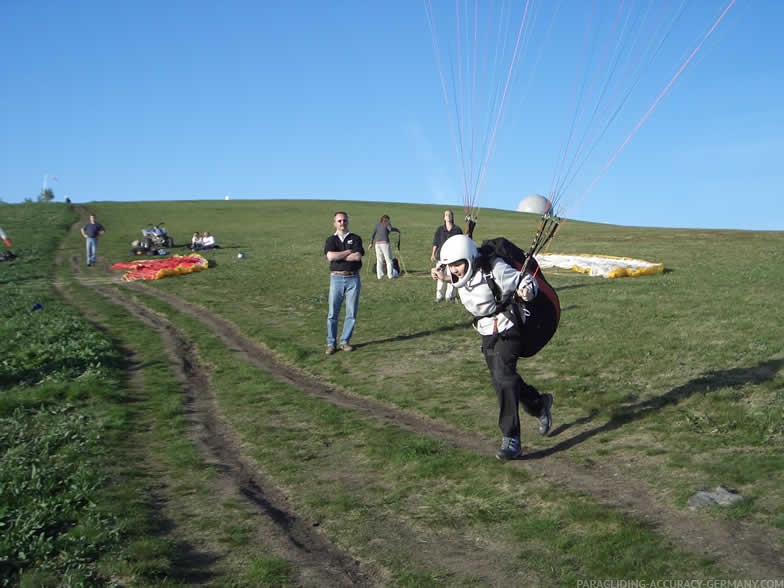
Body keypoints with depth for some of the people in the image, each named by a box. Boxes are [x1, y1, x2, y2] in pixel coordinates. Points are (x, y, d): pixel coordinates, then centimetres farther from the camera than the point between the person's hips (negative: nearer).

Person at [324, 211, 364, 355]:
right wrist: (349, 252, -9)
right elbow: (330, 257, -13)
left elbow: (358, 257, -12)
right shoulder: (331, 240, 7)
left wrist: (338, 256, -10)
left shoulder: (355, 238, 6)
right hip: (336, 278, 0)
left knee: (351, 313, 3)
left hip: (353, 279, 0)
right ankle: (331, 343, 8)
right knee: (333, 313, 0)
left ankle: (345, 341, 15)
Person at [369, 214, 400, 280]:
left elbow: (372, 234, 14)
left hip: (377, 243, 5)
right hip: (385, 243, -5)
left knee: (379, 260, 9)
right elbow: (391, 229, -19)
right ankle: (390, 275, -4)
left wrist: (371, 243, 17)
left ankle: (379, 275, 7)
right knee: (389, 260, -1)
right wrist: (397, 230, -3)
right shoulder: (387, 224, 0)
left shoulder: (377, 224, 15)